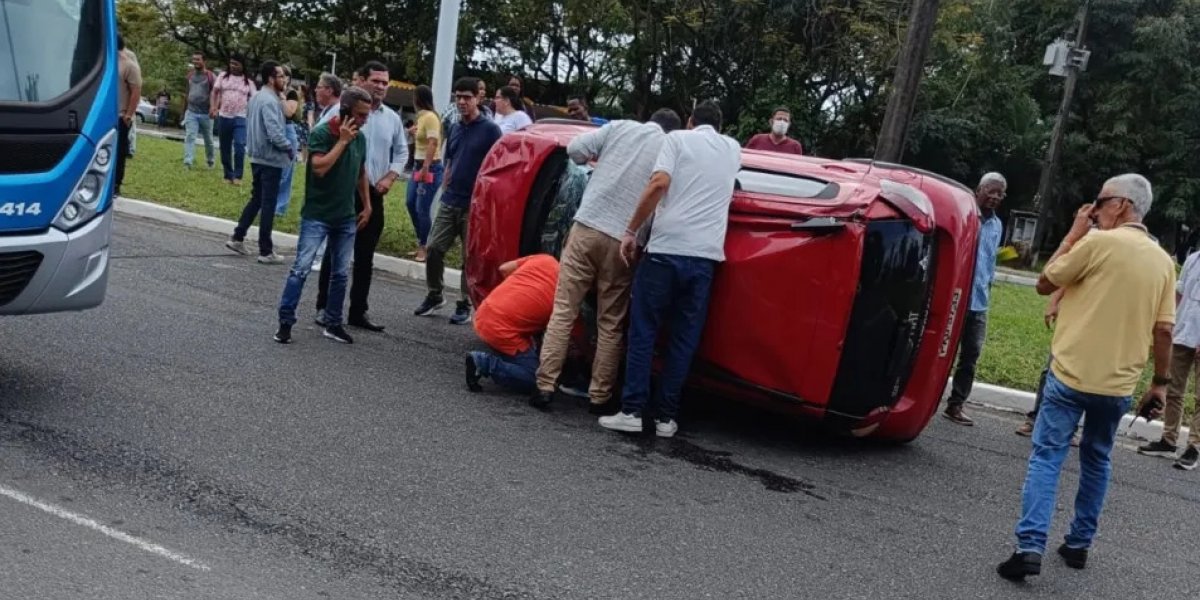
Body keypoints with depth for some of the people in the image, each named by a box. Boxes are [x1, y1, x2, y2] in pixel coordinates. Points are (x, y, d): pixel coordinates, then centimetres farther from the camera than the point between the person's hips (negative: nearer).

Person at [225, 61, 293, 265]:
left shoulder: (256, 97, 11)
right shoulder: (270, 101, -20)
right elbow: (275, 134, -26)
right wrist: (290, 149, -10)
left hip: (257, 157, 9)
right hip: (271, 160, -9)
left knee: (256, 199, 19)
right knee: (268, 205, -3)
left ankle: (237, 238, 21)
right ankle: (266, 251, 3)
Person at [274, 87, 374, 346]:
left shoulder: (360, 137, 5)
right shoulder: (321, 133, -13)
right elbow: (319, 168, -26)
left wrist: (367, 205, 15)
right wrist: (342, 140, -22)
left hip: (346, 218, 6)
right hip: (316, 216, -5)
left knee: (340, 273, 9)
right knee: (301, 269, -7)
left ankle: (333, 324, 19)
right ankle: (285, 322, 2)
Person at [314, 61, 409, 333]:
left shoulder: (392, 118, 7)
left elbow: (401, 151, 16)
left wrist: (390, 177, 2)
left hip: (374, 195, 4)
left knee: (365, 256, 9)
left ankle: (358, 311, 16)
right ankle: (324, 307, 14)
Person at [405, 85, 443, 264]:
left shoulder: (430, 117, -15)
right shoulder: (421, 116, 13)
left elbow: (433, 144, -24)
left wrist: (425, 168, -30)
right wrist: (413, 134, 9)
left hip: (430, 167, -10)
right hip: (418, 165, 10)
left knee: (422, 209, -8)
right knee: (411, 204, 13)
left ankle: (424, 247, 3)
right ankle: (421, 242, 24)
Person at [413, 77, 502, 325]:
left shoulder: (490, 130, -7)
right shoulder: (455, 128, 12)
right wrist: (444, 192, 12)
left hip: (475, 205, -5)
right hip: (449, 203, 5)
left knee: (470, 257, 3)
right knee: (434, 249, 4)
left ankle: (465, 305, 13)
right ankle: (434, 295, 21)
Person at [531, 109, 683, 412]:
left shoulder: (619, 127, 10)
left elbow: (575, 150, 6)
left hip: (587, 227, 0)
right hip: (624, 241, 0)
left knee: (564, 310, 4)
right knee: (611, 324, 10)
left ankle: (545, 386, 0)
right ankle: (600, 396, 11)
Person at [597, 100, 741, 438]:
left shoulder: (677, 138, 7)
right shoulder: (733, 149, 20)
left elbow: (659, 184, -9)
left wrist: (631, 230, -5)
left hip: (666, 249, -3)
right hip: (705, 256, 3)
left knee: (643, 332, 5)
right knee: (684, 339, 8)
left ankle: (632, 411, 2)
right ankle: (666, 417, 9)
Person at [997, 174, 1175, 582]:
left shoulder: (1099, 243, -10)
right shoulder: (1164, 261, 7)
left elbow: (1045, 284, 0)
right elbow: (1163, 329, 5)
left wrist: (1074, 233, 6)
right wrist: (1160, 381, 14)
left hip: (1072, 374, -5)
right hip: (1119, 384, 5)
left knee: (1047, 456, -2)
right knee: (1097, 461, 19)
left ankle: (1030, 546, -12)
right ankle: (1079, 545, 23)